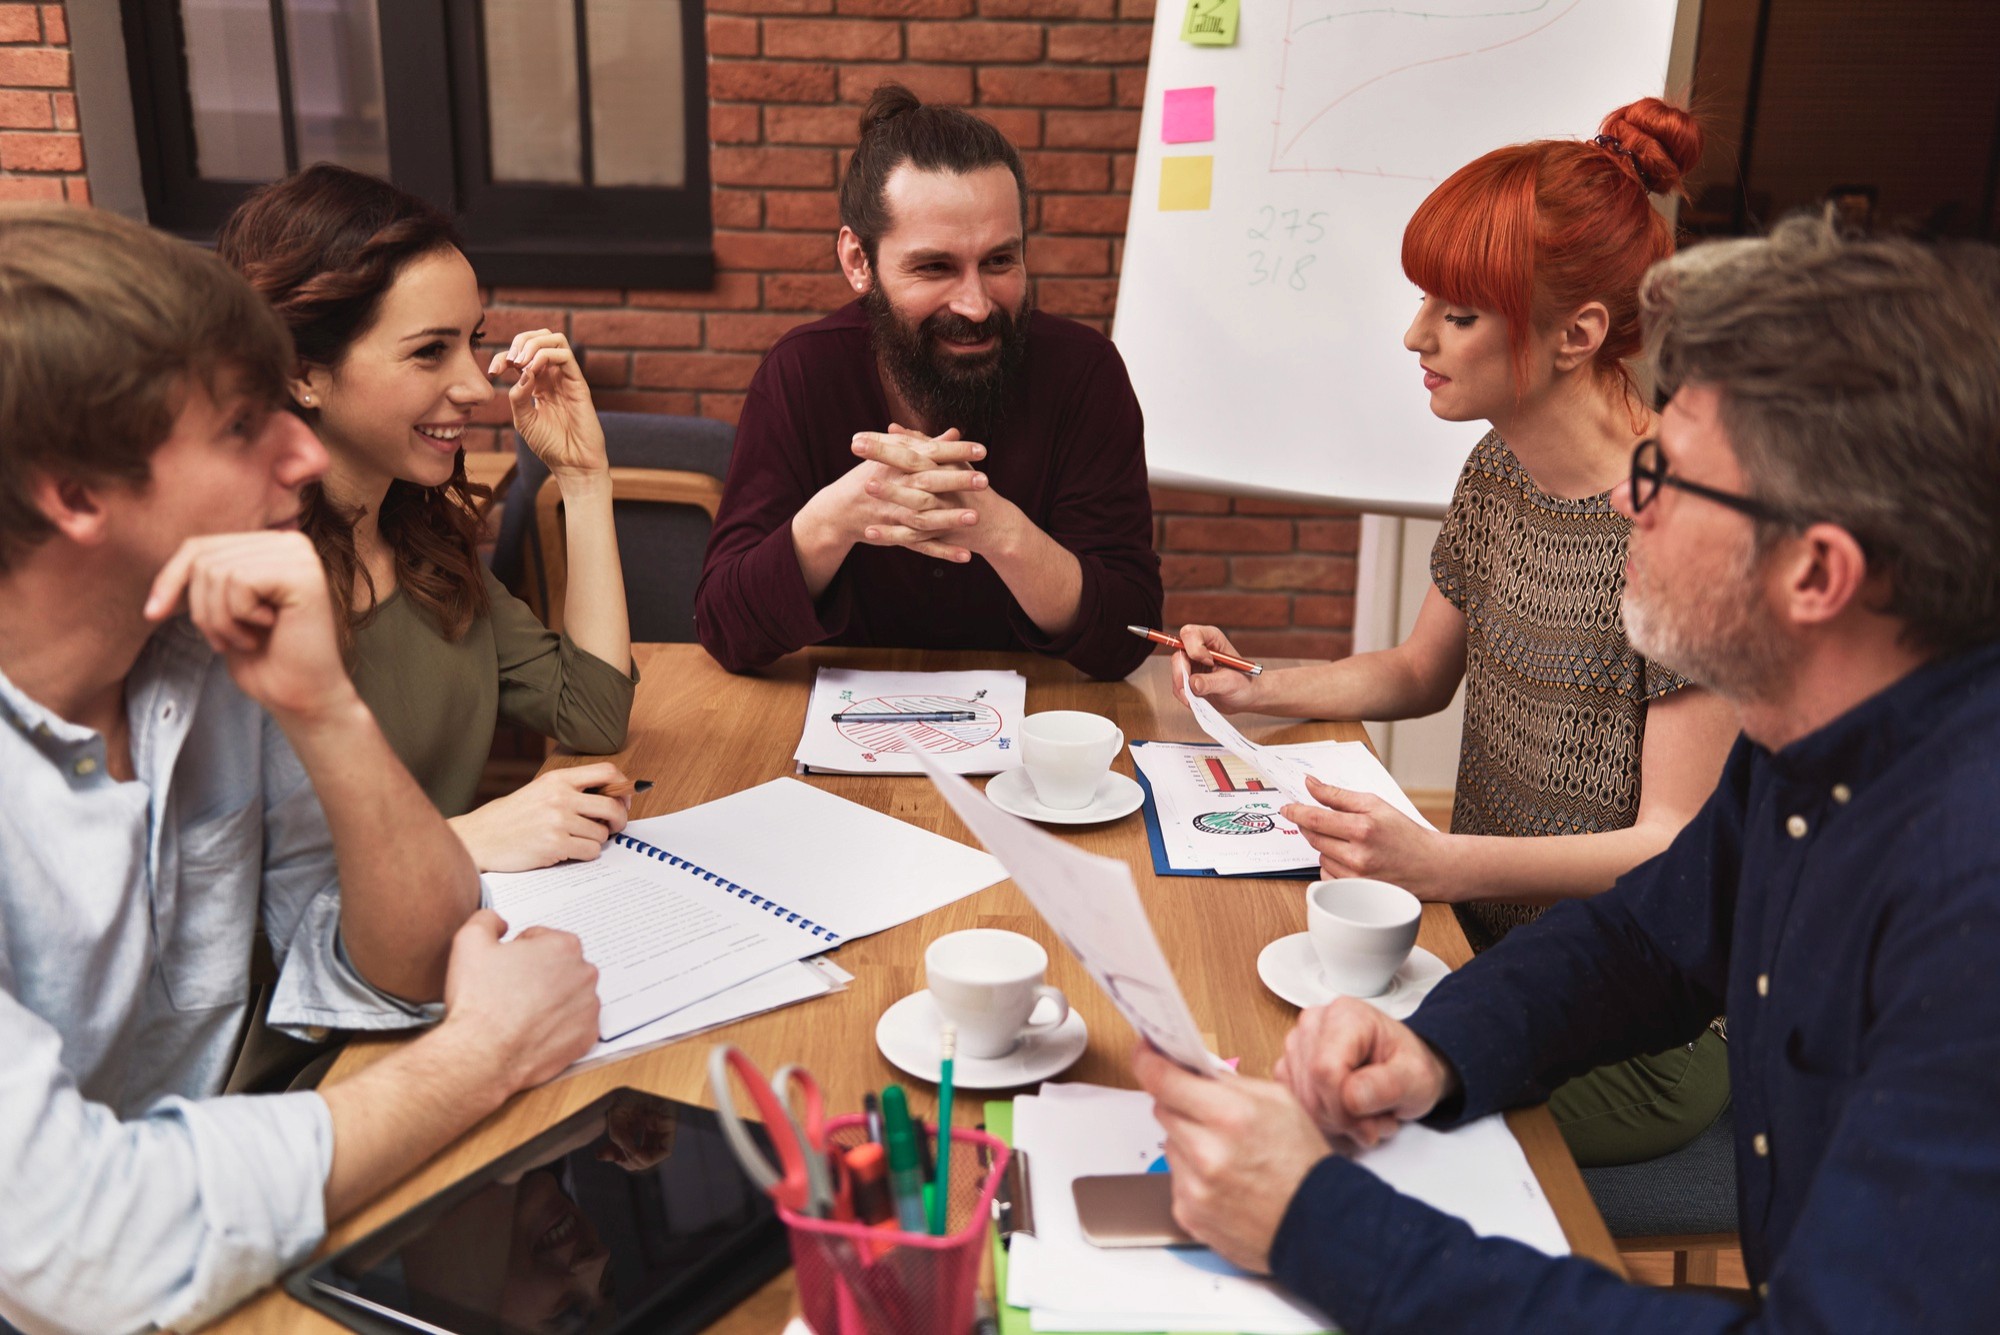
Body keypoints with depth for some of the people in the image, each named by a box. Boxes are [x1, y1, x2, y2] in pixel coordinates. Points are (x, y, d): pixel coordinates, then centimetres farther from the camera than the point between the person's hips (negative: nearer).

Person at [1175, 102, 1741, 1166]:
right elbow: (1421, 672, 18)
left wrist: (1440, 863, -34)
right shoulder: (1499, 471, 1)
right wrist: (1254, 691, 2)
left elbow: (1680, 846, -21)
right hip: (1486, 941, 7)